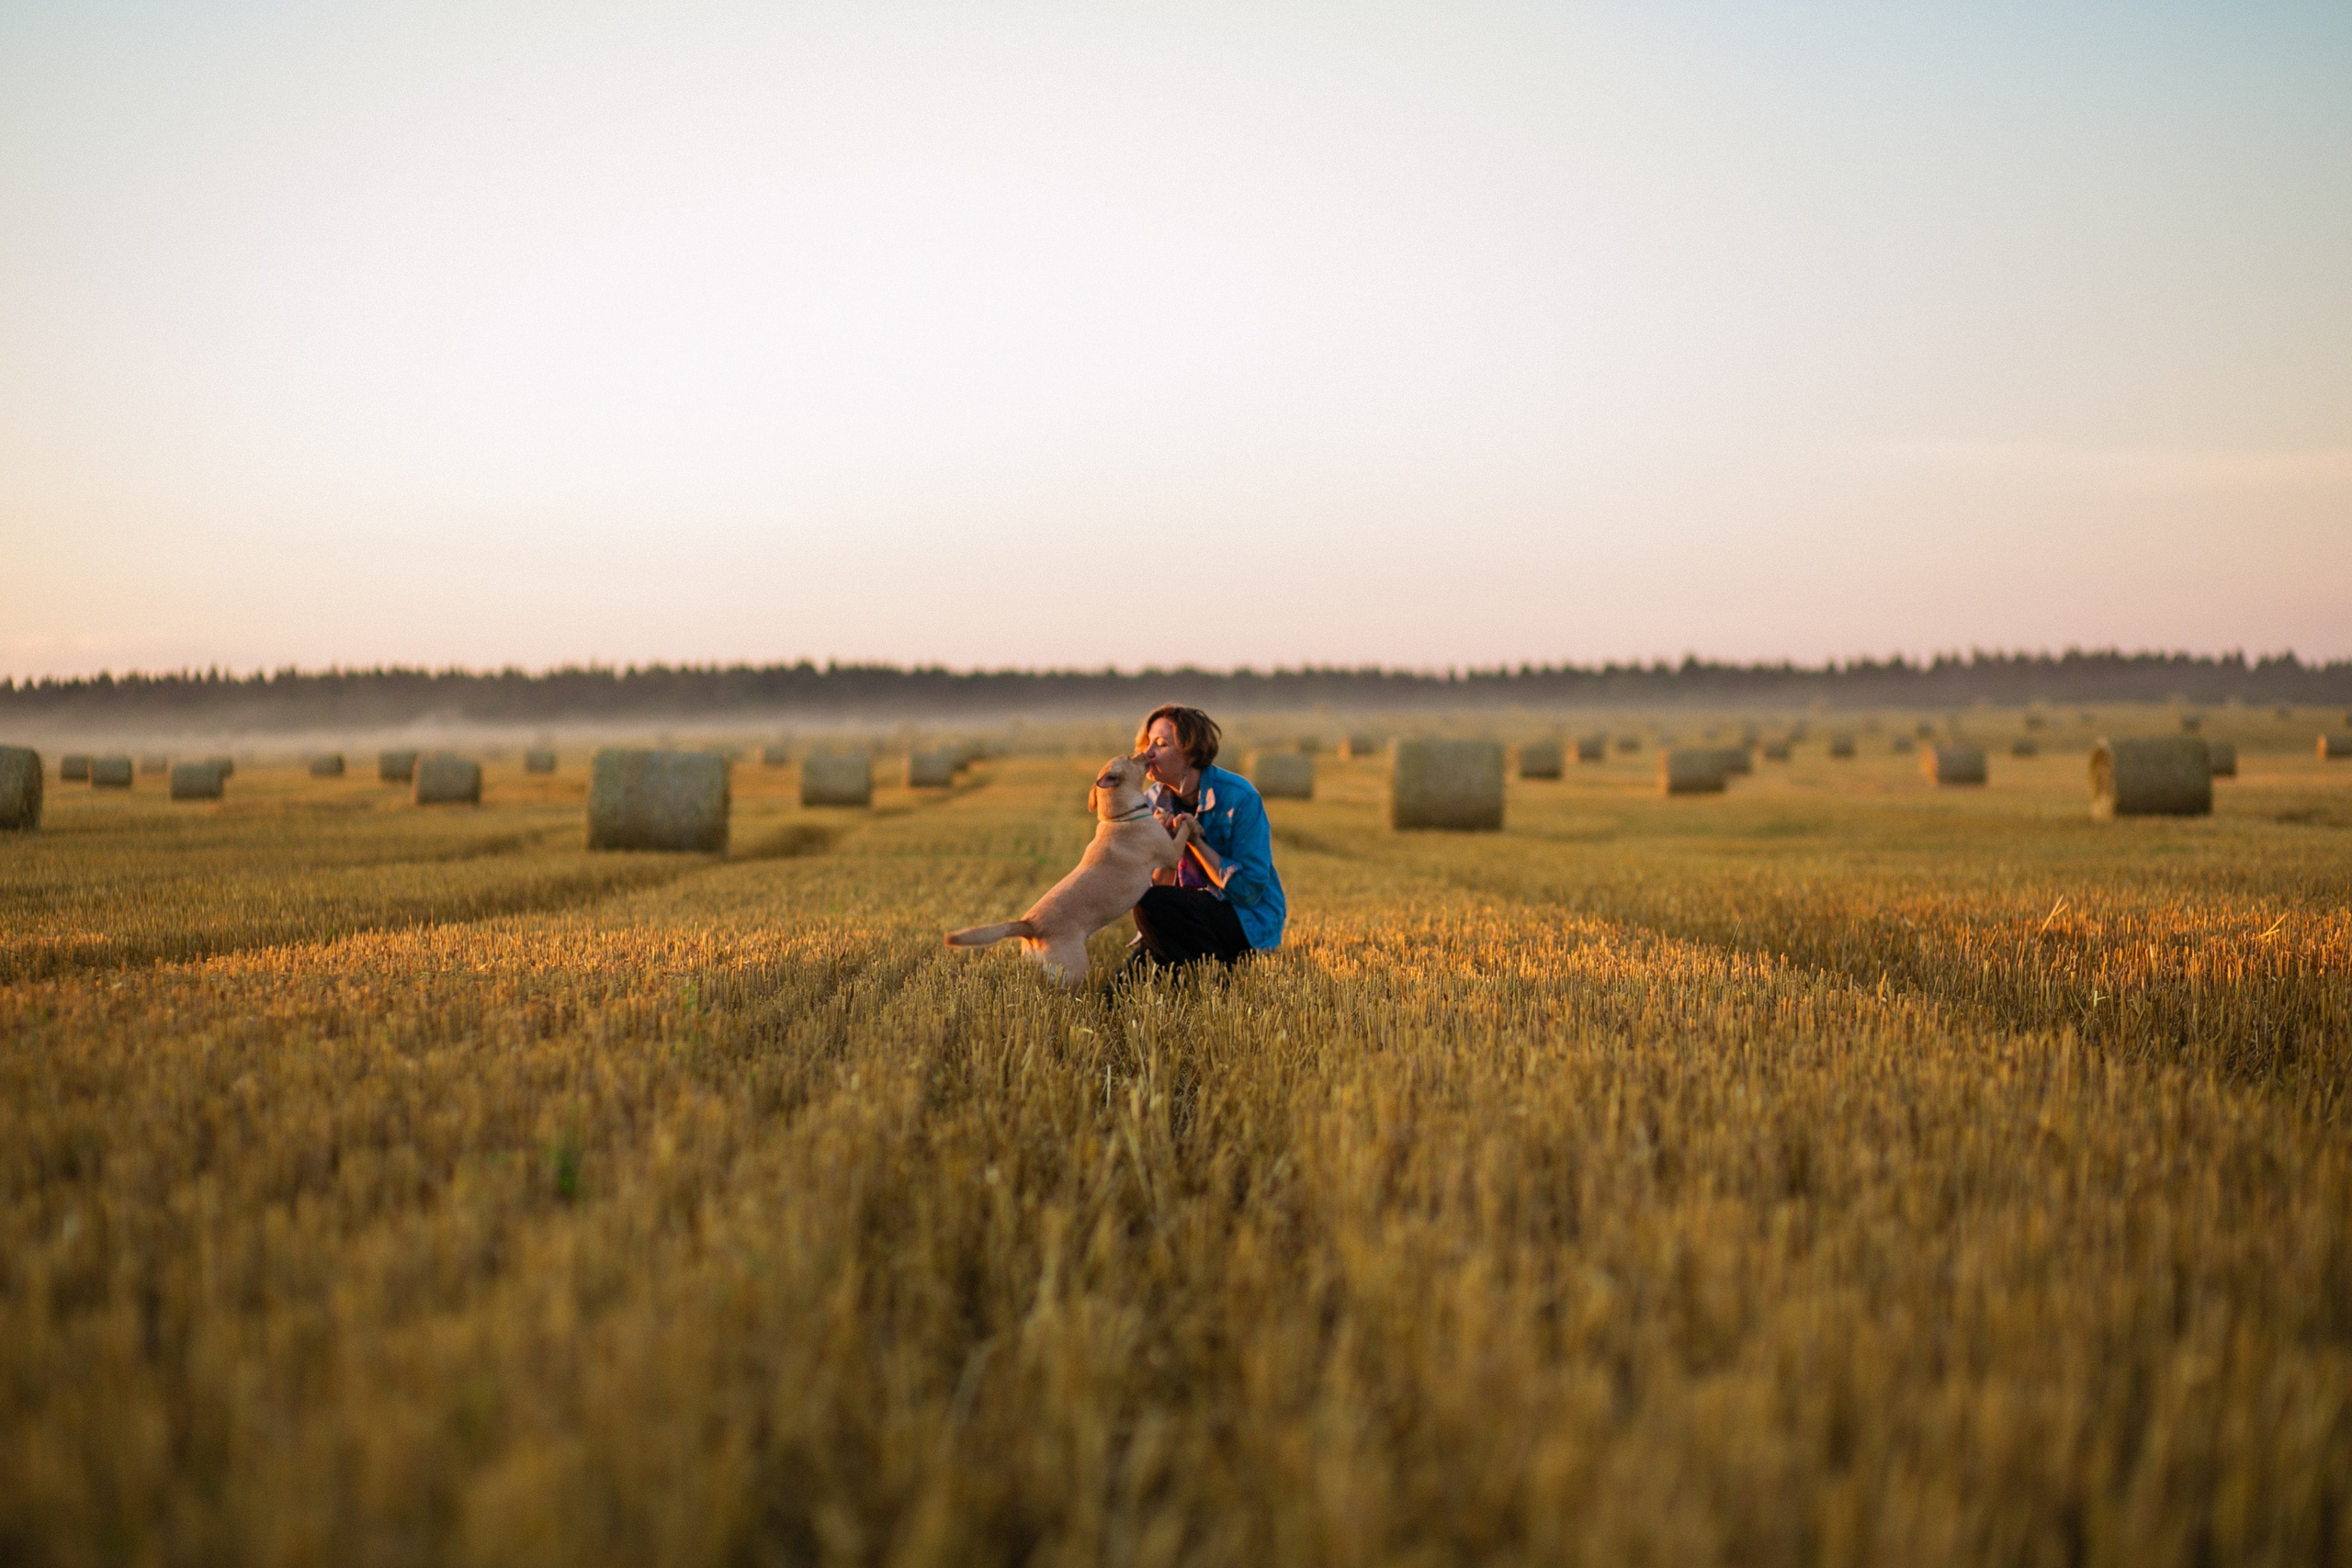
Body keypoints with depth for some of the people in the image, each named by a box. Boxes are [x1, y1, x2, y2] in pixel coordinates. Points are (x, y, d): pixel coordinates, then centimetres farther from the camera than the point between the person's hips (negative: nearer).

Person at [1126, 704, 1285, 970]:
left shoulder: (1239, 798, -17)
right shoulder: (1153, 801, 0)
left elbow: (1249, 890, -18)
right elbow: (1157, 884, 1)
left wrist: (1196, 840, -24)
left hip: (1250, 921, -5)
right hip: (1192, 913, 5)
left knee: (1152, 904, -29)